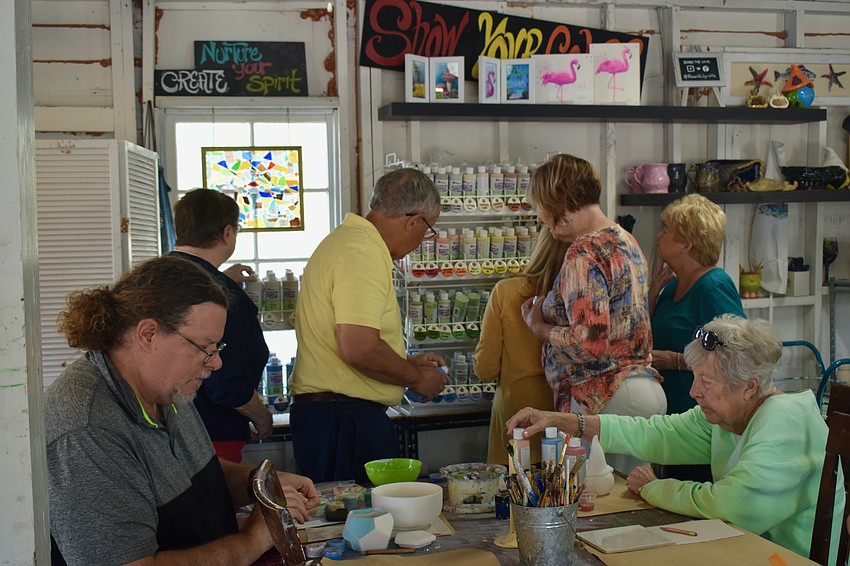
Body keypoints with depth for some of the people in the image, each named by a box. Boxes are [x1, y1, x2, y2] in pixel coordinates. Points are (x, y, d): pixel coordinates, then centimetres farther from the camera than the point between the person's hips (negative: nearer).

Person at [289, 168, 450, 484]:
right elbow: (359, 348, -25)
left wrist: (406, 364, 24)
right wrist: (415, 377, -9)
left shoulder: (345, 239, 18)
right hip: (346, 420, -10)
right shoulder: (363, 253, -16)